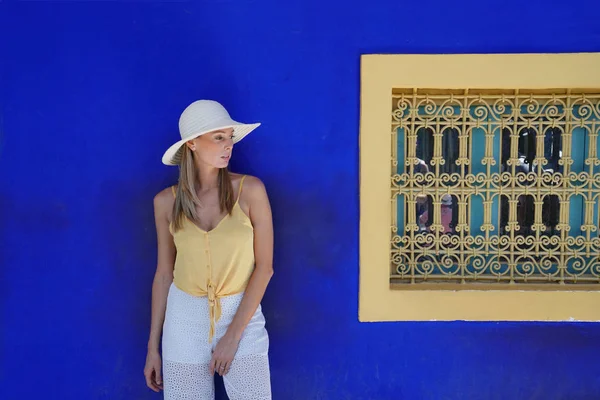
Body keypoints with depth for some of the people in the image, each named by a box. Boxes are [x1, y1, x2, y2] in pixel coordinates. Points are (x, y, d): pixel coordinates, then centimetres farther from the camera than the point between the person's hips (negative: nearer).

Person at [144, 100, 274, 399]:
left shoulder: (250, 190, -9)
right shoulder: (167, 201, -2)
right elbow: (164, 273, 6)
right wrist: (153, 346, 7)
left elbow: (264, 266, -8)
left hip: (242, 316, -1)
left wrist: (233, 335, -12)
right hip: (185, 319, 2)